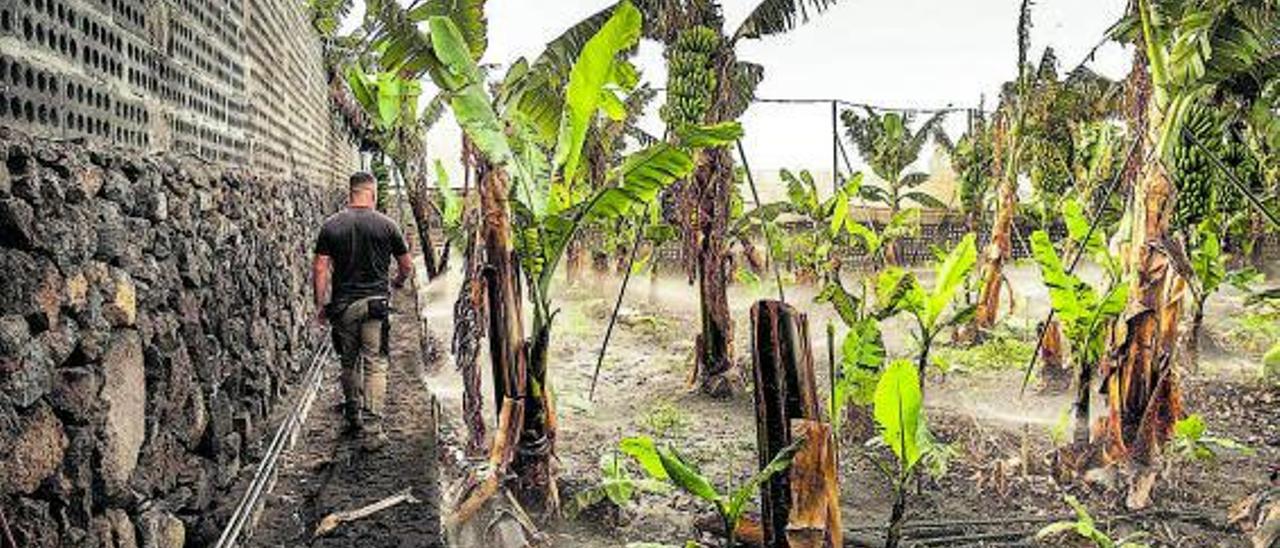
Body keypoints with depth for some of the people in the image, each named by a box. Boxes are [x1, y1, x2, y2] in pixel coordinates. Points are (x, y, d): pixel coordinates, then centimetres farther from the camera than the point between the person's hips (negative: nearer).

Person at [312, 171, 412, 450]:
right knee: (375, 365, -1)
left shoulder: (331, 225, 1)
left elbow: (320, 268, -1)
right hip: (375, 302, -2)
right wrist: (398, 282, 27)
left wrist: (320, 304, 6)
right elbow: (406, 267, 5)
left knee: (349, 363, 16)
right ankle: (372, 429, -7)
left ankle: (353, 421, 27)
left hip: (342, 304, 2)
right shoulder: (386, 225, -2)